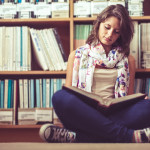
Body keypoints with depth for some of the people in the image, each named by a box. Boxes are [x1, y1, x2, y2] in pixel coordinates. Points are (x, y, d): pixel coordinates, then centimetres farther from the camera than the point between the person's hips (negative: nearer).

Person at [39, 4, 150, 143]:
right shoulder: (77, 55, 19)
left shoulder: (128, 60, 22)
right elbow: (68, 91, 13)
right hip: (84, 114, 0)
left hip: (115, 115, 1)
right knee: (60, 96, -33)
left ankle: (76, 138, -38)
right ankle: (127, 136, -38)